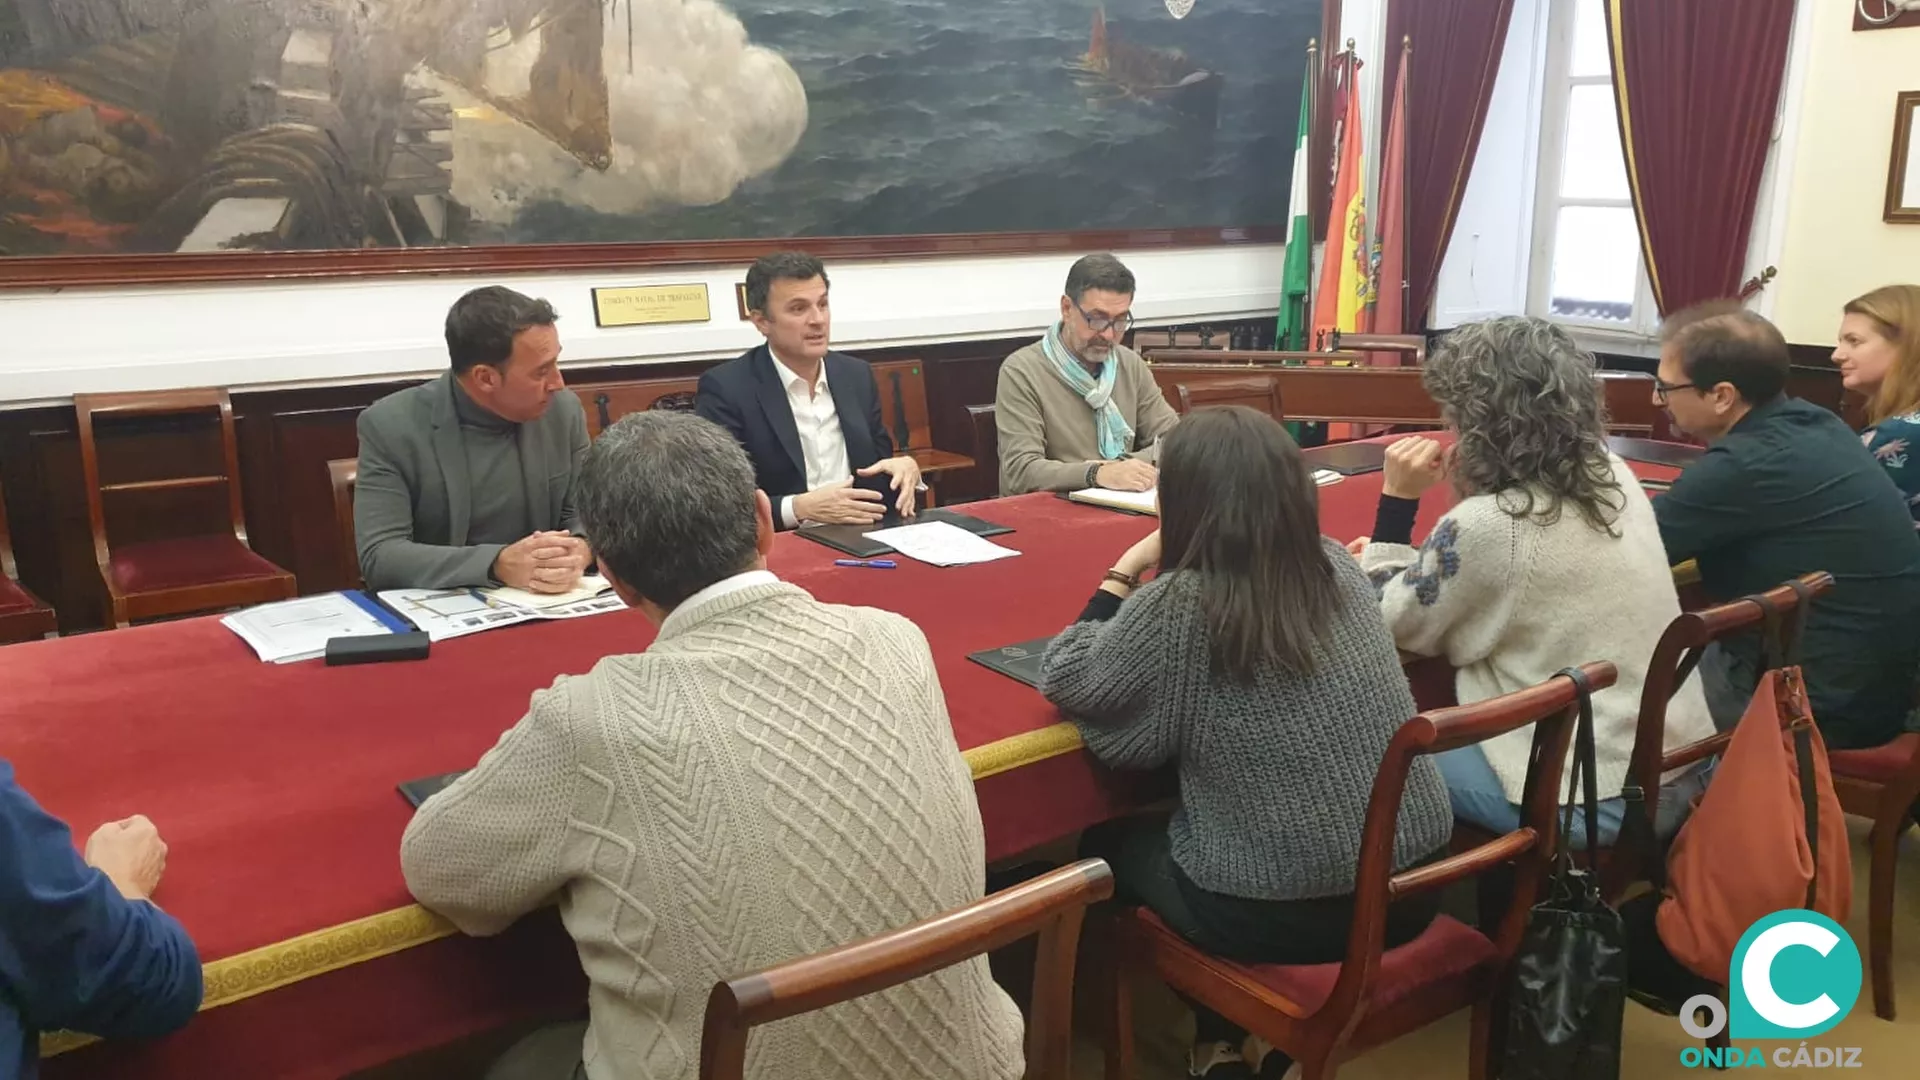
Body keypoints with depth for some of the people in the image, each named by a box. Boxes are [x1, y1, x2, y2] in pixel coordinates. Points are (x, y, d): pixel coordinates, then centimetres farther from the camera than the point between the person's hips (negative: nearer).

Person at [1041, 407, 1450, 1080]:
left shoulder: (1178, 604, -20)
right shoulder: (1337, 569, -2)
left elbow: (1064, 680, -5)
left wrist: (1124, 572, 2)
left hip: (1284, 915, -6)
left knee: (1109, 842, 23)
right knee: (1164, 825, 30)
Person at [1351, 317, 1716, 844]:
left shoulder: (1485, 526, -22)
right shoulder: (1614, 476, 1)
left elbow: (1389, 629, -7)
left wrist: (1396, 503, -5)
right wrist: (1400, 554, 9)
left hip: (1597, 803, -8)